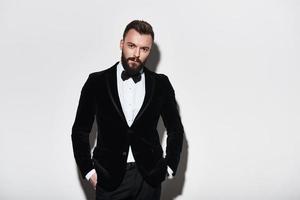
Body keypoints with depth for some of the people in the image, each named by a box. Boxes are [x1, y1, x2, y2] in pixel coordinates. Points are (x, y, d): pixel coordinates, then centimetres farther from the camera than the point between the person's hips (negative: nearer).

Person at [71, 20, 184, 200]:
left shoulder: (161, 84, 3)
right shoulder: (97, 82, 0)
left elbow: (175, 130, 13)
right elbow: (80, 131, 5)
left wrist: (169, 168, 6)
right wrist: (88, 170, -1)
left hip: (149, 178, 1)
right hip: (108, 178, -1)